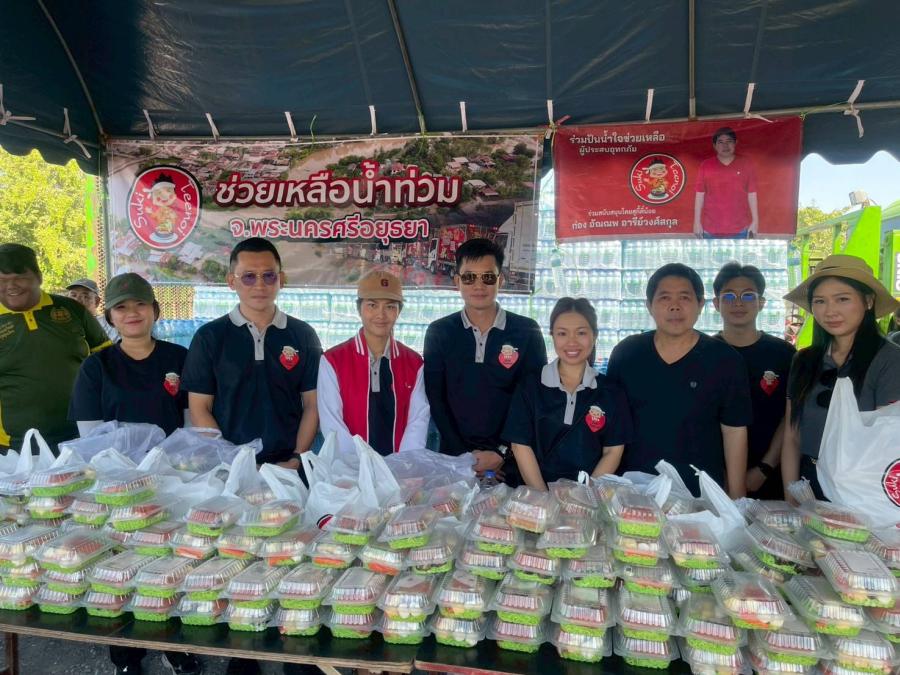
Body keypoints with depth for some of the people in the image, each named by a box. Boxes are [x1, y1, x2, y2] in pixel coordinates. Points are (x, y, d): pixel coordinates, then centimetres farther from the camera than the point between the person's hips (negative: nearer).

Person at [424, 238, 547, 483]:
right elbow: (436, 400, 0)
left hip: (510, 461, -1)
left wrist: (501, 452, -10)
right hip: (455, 458, 1)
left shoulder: (527, 332, -1)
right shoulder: (438, 333, 2)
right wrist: (465, 455, -8)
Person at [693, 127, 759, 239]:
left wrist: (755, 221, 1)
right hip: (711, 230, 0)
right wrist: (697, 221, -2)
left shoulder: (745, 165, 1)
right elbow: (700, 195, 1)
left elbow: (752, 194, 3)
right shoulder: (705, 166, 0)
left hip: (739, 229, 0)